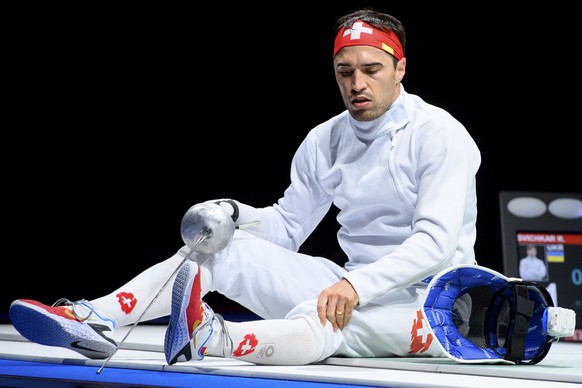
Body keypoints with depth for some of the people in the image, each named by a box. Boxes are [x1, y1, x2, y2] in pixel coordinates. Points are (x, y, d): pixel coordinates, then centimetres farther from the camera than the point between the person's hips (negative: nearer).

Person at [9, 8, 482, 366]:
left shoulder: (440, 135, -10)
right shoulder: (324, 142, 10)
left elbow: (435, 242, -21)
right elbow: (287, 227, 15)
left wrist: (357, 286, -34)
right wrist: (235, 214, -7)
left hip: (429, 296, -6)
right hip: (353, 289, 7)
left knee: (322, 324, -40)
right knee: (218, 246, -9)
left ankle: (211, 338, -69)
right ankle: (96, 319, -27)